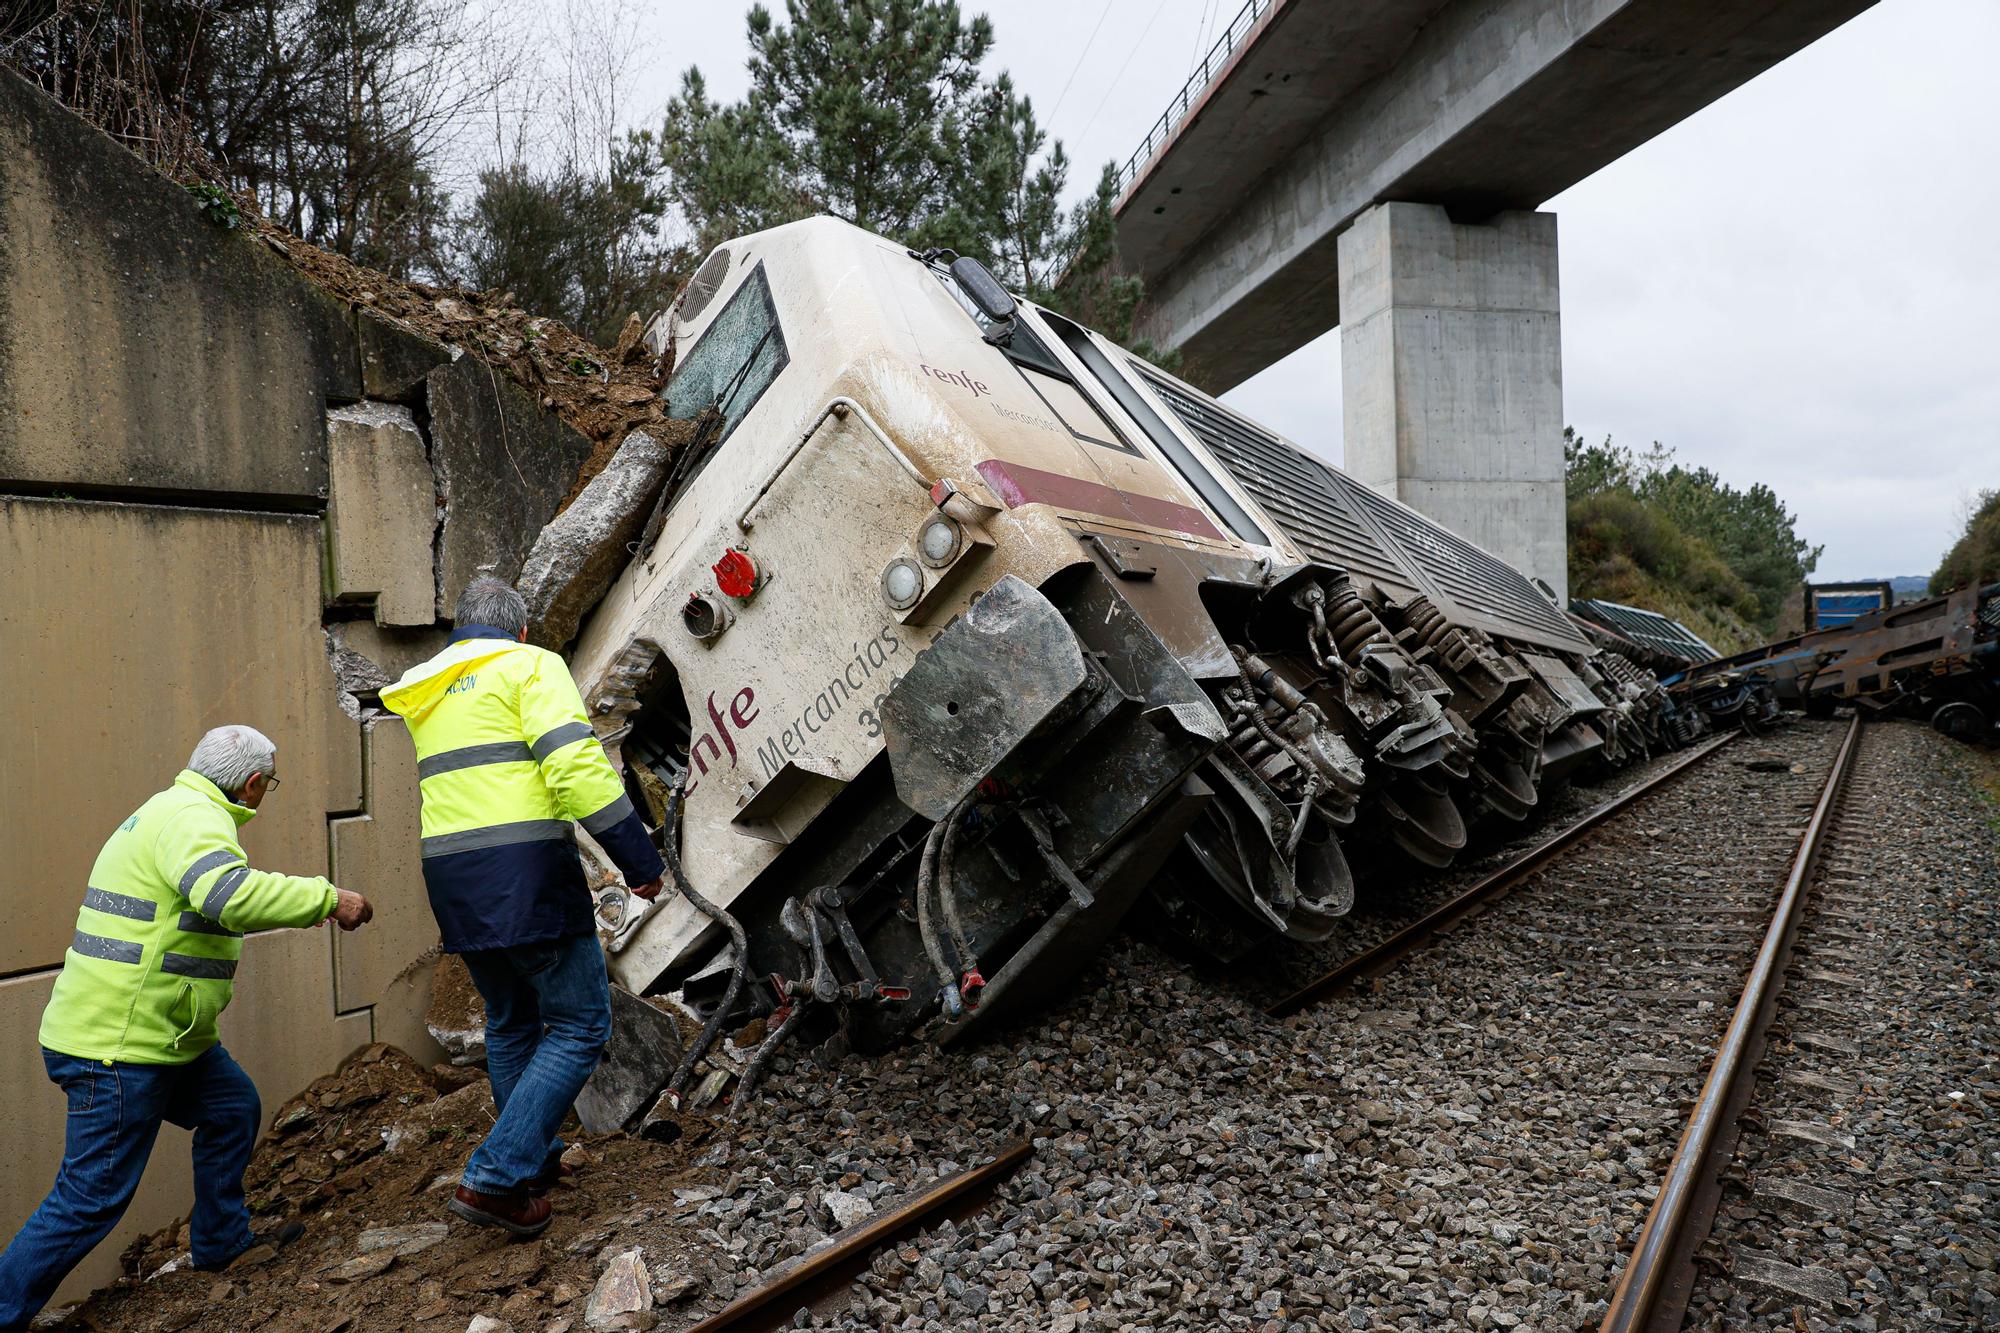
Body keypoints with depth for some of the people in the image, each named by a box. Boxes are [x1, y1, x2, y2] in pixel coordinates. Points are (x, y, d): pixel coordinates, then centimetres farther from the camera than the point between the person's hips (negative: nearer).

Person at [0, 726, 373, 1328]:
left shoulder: (175, 811, 14)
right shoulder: (195, 817, -21)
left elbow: (207, 902, 24)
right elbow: (230, 895, -40)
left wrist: (302, 898, 23)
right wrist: (327, 898, -32)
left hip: (164, 1034, 11)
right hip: (118, 1046, -11)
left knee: (234, 1109, 21)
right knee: (94, 1195, -3)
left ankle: (222, 1240, 35)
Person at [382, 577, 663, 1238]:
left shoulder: (425, 692, 20)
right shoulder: (529, 664, -3)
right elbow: (576, 766, -16)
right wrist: (641, 859, -13)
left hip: (452, 881, 8)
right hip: (525, 873, -8)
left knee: (511, 1022, 23)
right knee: (580, 1026, 2)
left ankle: (535, 1160, 35)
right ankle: (495, 1178, -3)